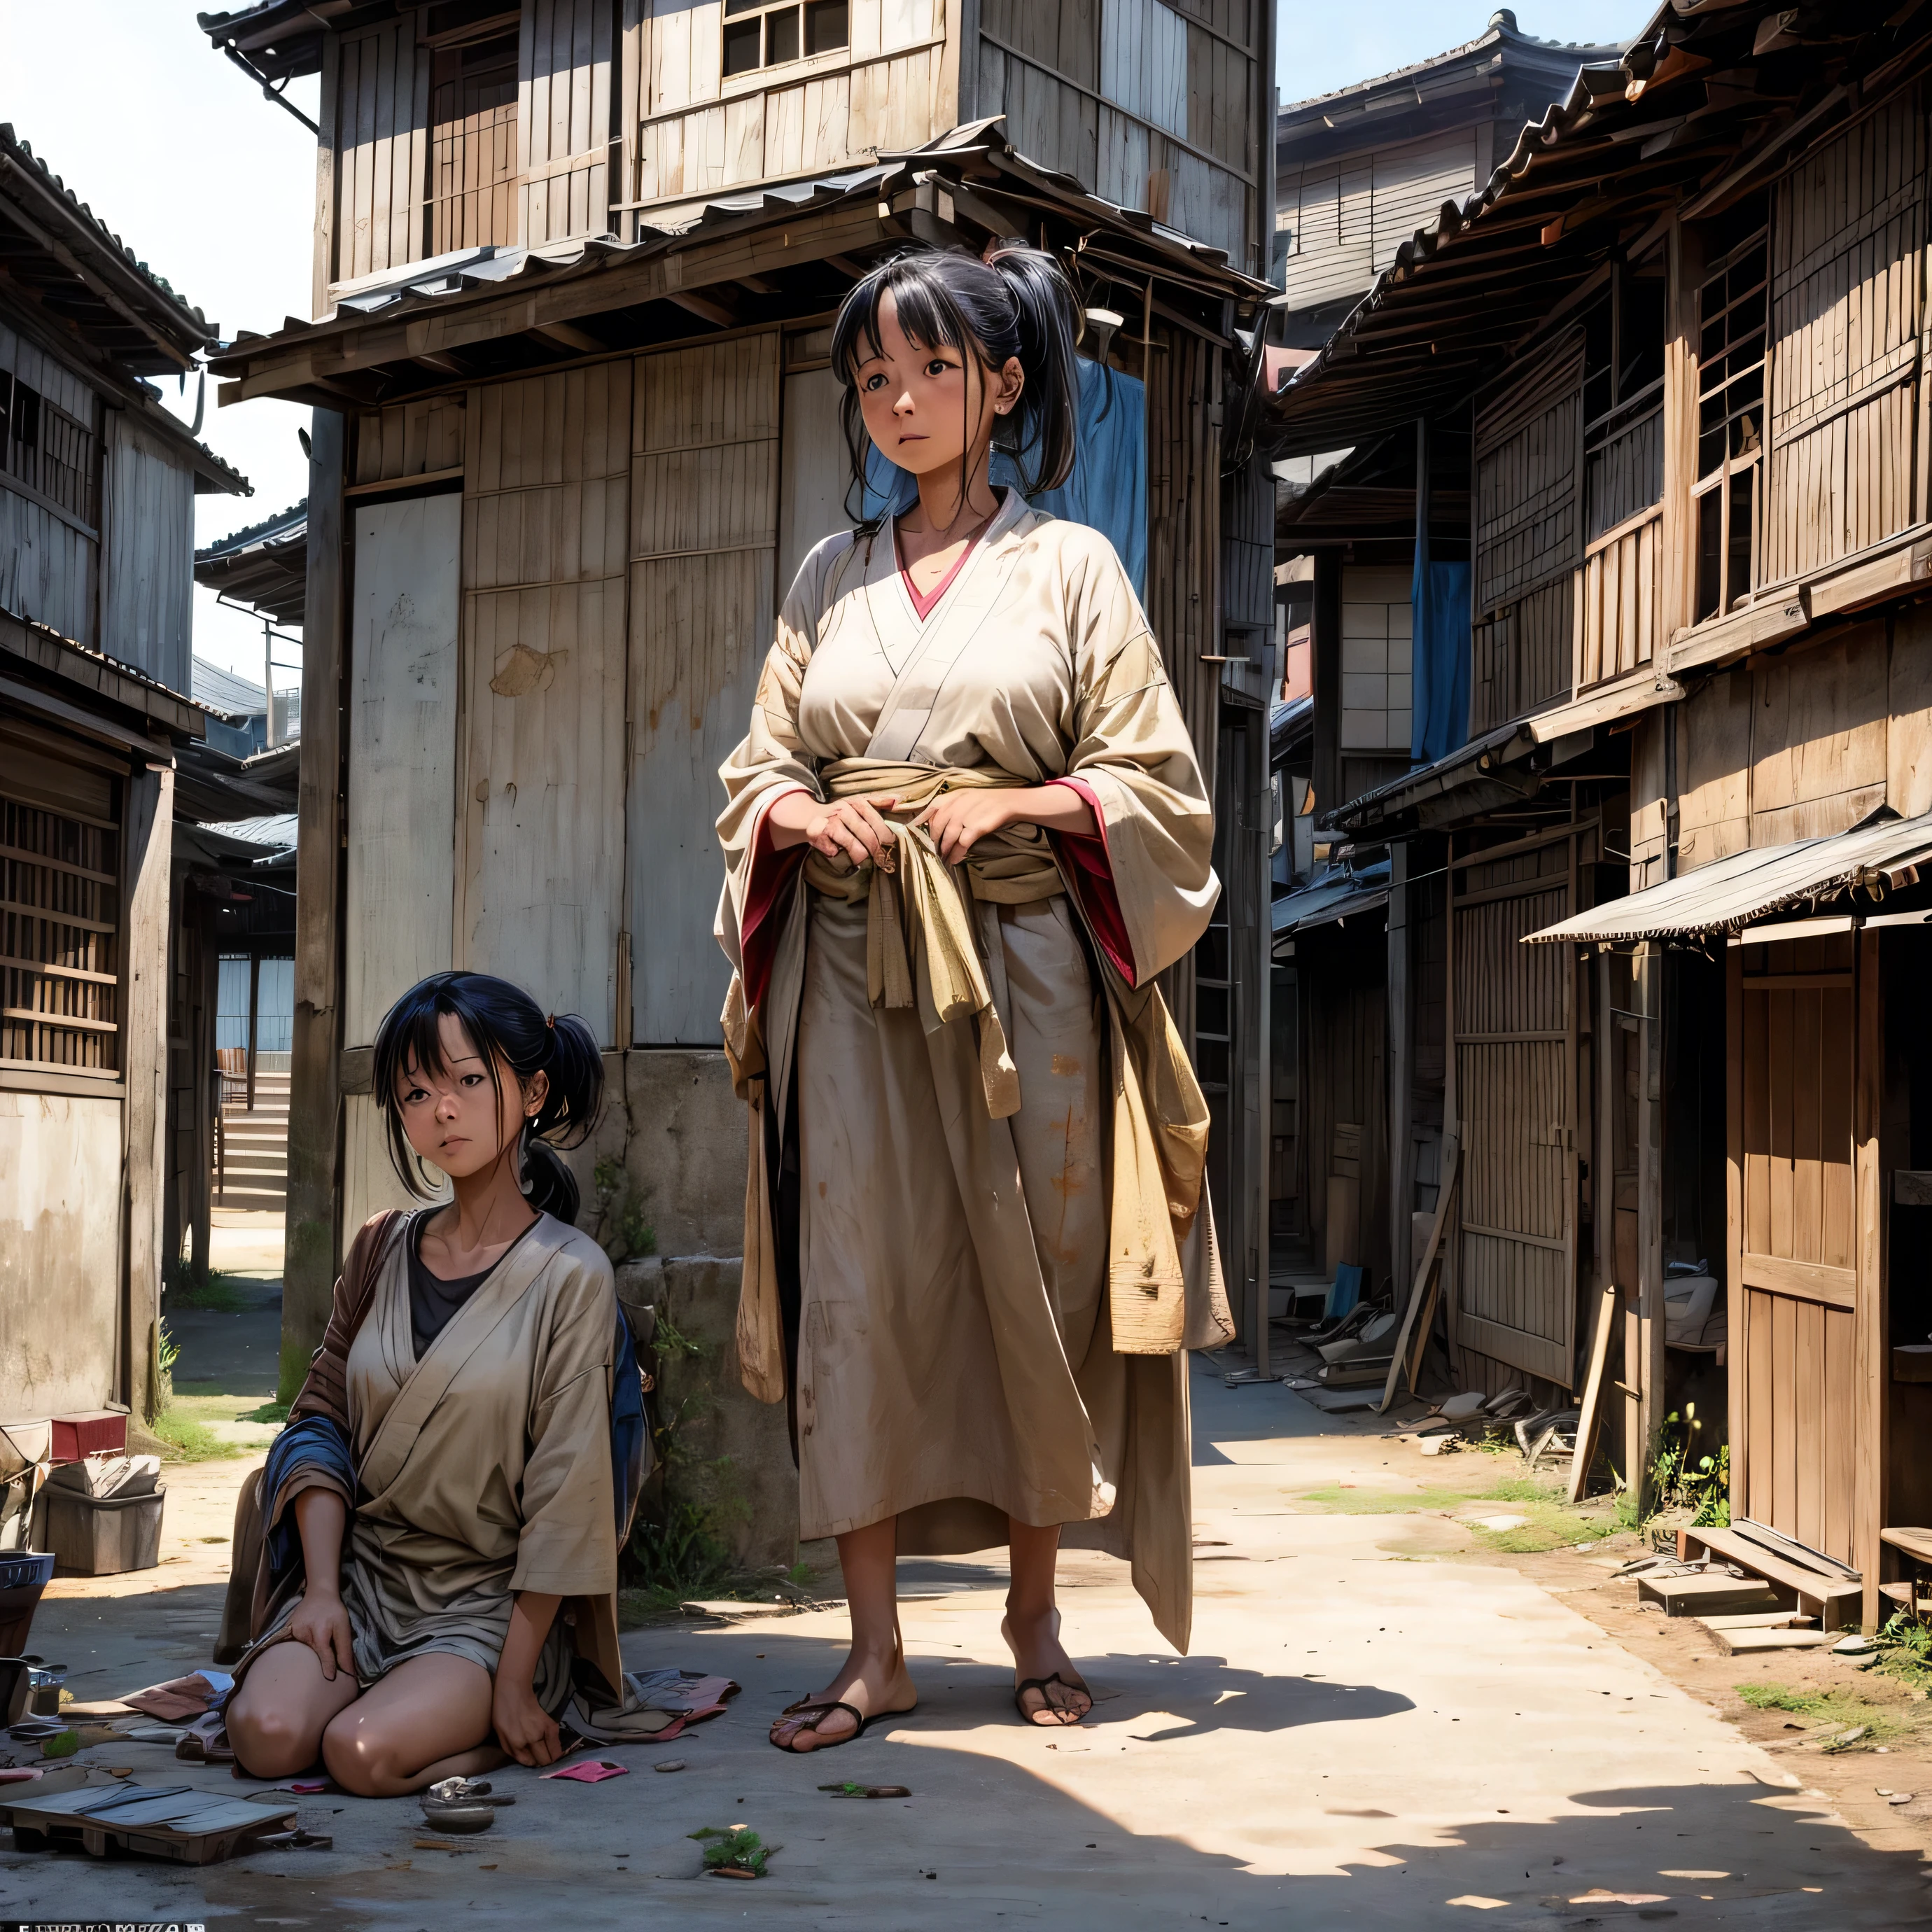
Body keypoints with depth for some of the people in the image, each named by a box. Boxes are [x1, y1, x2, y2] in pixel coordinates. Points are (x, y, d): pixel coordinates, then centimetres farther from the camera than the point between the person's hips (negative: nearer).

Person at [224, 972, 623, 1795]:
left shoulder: (569, 1275, -9)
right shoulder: (383, 1249, 7)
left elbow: (563, 1491, -11)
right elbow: (320, 1418, 7)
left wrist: (514, 1680, -13)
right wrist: (321, 1589, -7)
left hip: (491, 1601, -3)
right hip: (360, 1570, 3)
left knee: (365, 1753, -27)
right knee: (267, 1734, -24)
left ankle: (520, 1716, 1)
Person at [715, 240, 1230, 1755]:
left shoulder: (1071, 566, 7)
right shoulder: (830, 580, 15)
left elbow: (1153, 779, 2)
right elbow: (757, 767, 14)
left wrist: (1013, 803, -14)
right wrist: (806, 817, -8)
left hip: (1023, 965, -2)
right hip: (852, 975, 2)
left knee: (1036, 1280, 2)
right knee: (858, 1287, -3)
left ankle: (1035, 1612, 18)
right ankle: (876, 1645, 2)